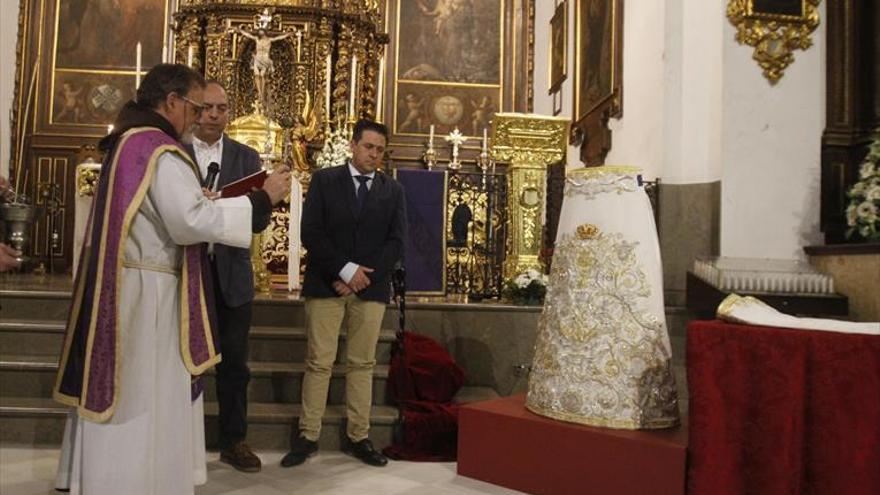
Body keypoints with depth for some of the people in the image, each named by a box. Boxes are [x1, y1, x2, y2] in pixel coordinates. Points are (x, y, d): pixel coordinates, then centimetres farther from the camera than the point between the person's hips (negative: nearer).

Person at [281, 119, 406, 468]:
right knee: (319, 363, -1)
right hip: (327, 284, -2)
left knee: (362, 364, 5)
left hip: (371, 287, 2)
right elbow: (310, 232, -5)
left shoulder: (393, 190, 11)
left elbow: (396, 241, 4)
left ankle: (358, 437, 13)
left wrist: (363, 276, -8)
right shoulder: (324, 180, 4)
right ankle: (307, 437, 8)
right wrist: (345, 270, -13)